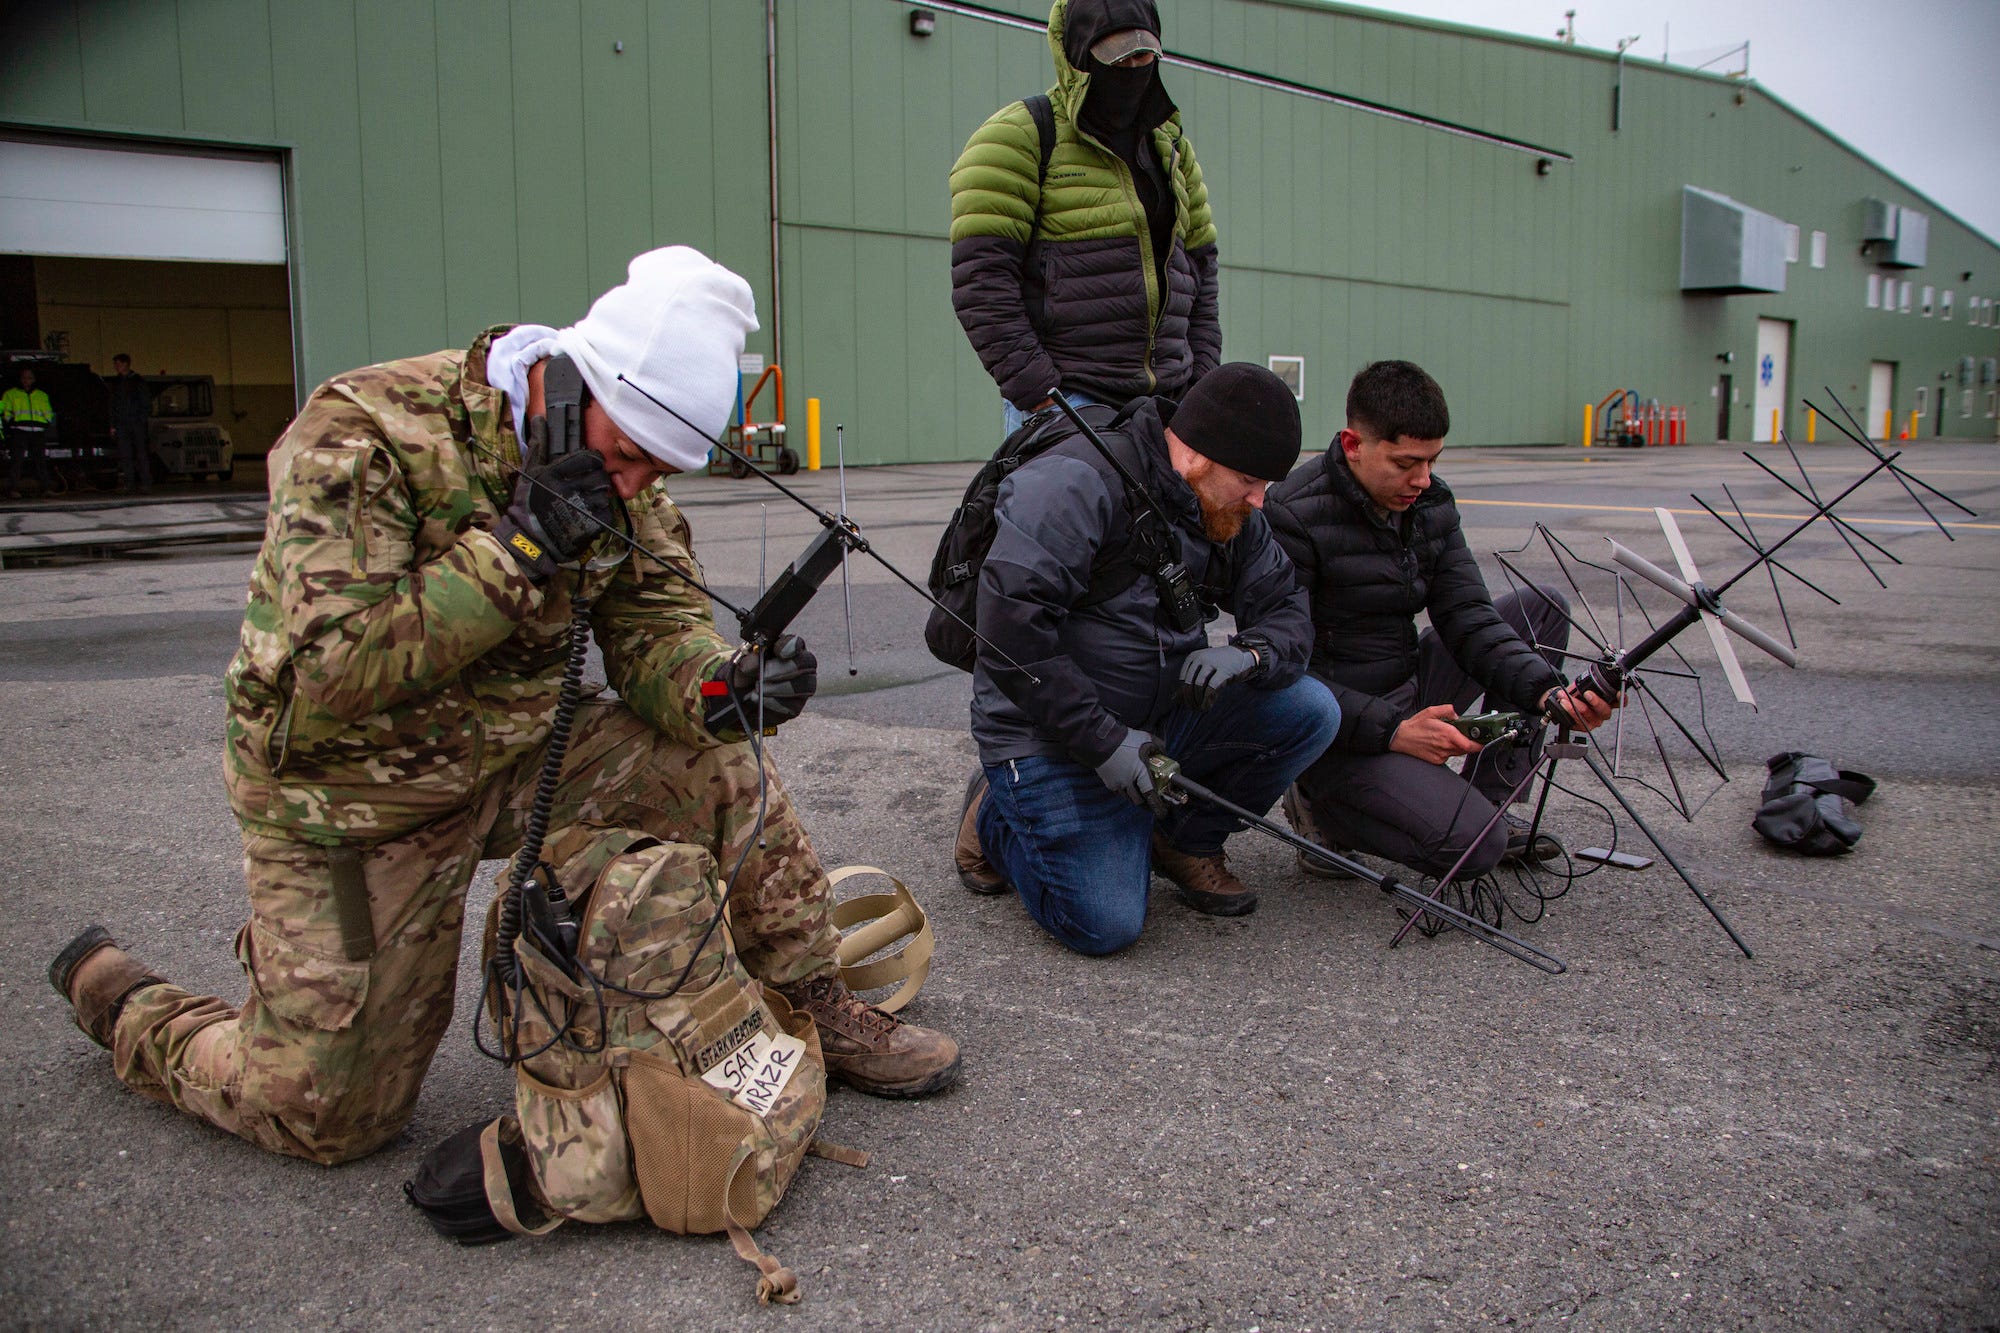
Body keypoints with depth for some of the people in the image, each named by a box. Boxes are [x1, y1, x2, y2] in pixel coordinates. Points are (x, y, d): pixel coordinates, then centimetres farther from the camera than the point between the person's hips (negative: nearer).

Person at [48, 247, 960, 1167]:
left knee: (712, 762, -12)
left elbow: (655, 622, -4)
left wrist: (722, 684, -27)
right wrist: (518, 548, -33)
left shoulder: (616, 467, -6)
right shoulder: (362, 433, -26)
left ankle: (817, 1010, 6)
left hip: (514, 758, 6)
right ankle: (115, 994, 28)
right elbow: (334, 670, -32)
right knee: (329, 1114, 1)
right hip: (348, 799, -5)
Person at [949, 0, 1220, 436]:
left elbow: (1199, 275, 23)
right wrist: (1034, 390, -16)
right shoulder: (1020, 136, -2)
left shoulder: (1171, 148, 20)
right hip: (1063, 400, -6)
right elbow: (980, 276, -11)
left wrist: (1201, 382, 12)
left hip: (1164, 402, 6)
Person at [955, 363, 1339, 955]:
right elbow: (1011, 633, -29)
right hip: (1050, 731, -7)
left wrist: (1250, 653, -18)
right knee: (1106, 925, -18)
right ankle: (995, 818, 11)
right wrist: (1103, 742, -27)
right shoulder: (1077, 482, -22)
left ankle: (1187, 840, 10)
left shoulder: (1232, 514, 4)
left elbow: (1288, 608, 8)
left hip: (1163, 716, 7)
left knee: (1311, 710, -10)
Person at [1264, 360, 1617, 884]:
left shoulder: (1432, 502, 2)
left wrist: (1546, 691, -19)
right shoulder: (1294, 516, -22)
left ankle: (1488, 802, 6)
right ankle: (1326, 807, 1)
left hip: (1408, 693, 8)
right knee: (1473, 843, -26)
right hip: (1337, 727, -8)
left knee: (1543, 607, 7)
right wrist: (1392, 730, -29)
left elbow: (1468, 618, -2)